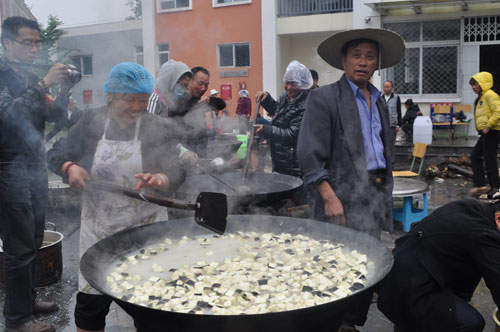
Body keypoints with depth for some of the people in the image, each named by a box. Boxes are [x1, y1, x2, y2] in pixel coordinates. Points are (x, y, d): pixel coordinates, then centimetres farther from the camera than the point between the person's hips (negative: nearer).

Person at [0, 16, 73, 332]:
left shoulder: (31, 75, 14)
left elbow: (53, 115, 14)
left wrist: (63, 91, -2)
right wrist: (43, 84, -23)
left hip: (36, 167, 8)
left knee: (34, 242, 15)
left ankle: (28, 298, 30)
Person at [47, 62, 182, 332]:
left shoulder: (155, 128, -4)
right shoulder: (91, 122, -1)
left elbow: (174, 173, -8)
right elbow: (56, 155, 7)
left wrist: (160, 179, -31)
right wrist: (70, 167, -16)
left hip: (145, 227, 0)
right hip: (98, 226, 1)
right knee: (91, 299, 5)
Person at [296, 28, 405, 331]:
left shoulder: (379, 101, 16)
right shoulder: (323, 98, -6)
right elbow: (310, 155, -12)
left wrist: (385, 195, 16)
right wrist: (330, 198, -17)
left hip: (376, 195, 7)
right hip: (342, 197, -7)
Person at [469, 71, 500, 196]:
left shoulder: (490, 95, -12)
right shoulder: (481, 97, 18)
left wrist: (488, 126, -23)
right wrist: (483, 129, 14)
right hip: (486, 133, 10)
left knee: (489, 159, -5)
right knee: (475, 155, 11)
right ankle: (480, 185, 13)